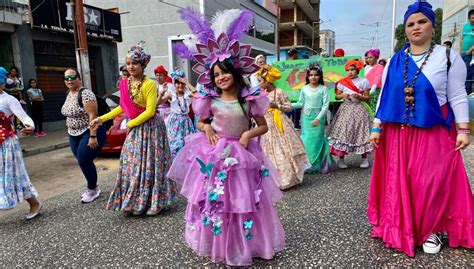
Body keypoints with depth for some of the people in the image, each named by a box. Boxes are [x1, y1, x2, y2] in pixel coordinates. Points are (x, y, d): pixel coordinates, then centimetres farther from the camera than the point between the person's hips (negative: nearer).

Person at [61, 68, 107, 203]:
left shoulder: (85, 93, -17)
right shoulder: (69, 94, 10)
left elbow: (92, 115, -23)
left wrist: (93, 136, -26)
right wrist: (71, 132, 18)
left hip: (90, 133, -8)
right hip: (74, 135, 8)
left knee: (84, 161, -9)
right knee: (83, 162, 9)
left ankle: (92, 189, 9)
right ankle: (93, 187, 24)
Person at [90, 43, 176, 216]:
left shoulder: (149, 84, -15)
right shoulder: (124, 84, 5)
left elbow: (150, 111, -19)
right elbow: (123, 107, 15)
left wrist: (130, 124, -13)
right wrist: (102, 119, 13)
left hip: (150, 128, -7)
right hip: (134, 129, 7)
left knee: (149, 165, 1)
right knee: (131, 165, 11)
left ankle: (153, 202, 17)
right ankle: (132, 202, 24)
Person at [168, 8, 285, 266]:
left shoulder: (250, 98, -6)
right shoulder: (210, 99, -4)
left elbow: (263, 126, 2)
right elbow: (201, 122, 12)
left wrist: (249, 133, -16)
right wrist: (206, 128, -9)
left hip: (242, 154, 0)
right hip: (213, 155, 1)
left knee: (244, 199, 10)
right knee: (214, 199, 8)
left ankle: (244, 243, 32)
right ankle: (218, 243, 29)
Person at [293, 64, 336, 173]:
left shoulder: (323, 89, -3)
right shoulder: (304, 88, 5)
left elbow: (326, 105, -7)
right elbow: (301, 103, 10)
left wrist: (318, 118, -16)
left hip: (318, 118, -2)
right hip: (306, 118, 2)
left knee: (316, 140, -1)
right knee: (306, 140, 0)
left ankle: (317, 165, 11)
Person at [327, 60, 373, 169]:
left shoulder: (363, 81, 3)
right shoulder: (342, 82, 6)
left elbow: (367, 97, 3)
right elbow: (337, 96, 10)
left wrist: (358, 96, -14)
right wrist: (343, 95, -10)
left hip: (359, 110, 0)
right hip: (346, 110, 1)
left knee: (361, 133, -1)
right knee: (343, 133, -5)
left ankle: (364, 158, 12)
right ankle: (341, 158, 3)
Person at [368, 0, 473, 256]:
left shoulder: (448, 56, 0)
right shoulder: (395, 61, 6)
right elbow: (384, 96, 6)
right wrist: (376, 128, 1)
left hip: (434, 132, -2)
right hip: (398, 132, 3)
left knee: (431, 183, 0)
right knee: (399, 182, 7)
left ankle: (430, 230, 21)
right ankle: (404, 230, 24)